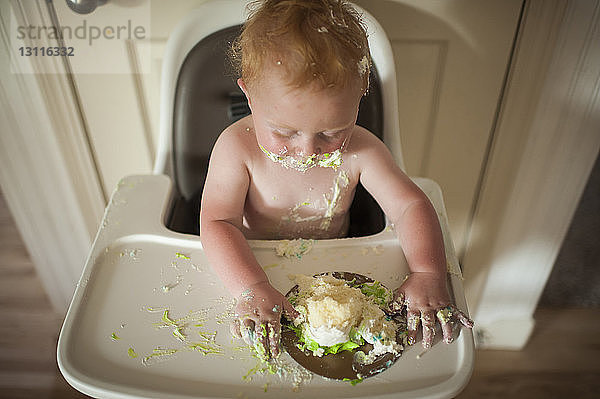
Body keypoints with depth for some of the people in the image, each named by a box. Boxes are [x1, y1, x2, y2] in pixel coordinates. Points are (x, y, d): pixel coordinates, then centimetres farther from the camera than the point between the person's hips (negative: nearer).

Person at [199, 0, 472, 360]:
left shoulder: (359, 151, -18)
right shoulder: (237, 147, -22)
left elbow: (410, 205, -14)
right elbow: (218, 223, -25)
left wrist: (427, 274, -31)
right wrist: (251, 287, -41)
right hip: (254, 263, 0)